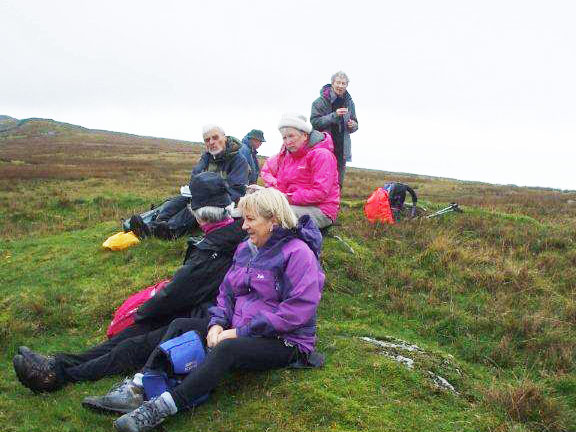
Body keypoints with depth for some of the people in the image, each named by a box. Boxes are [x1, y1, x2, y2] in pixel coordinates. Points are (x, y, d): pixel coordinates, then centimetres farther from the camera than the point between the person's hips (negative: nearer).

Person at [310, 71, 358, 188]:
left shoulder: (349, 102, 10)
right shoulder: (321, 101, -4)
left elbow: (355, 123, 21)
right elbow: (314, 122, -12)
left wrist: (353, 125, -3)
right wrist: (334, 115, -21)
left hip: (341, 149, 5)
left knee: (338, 182, 9)